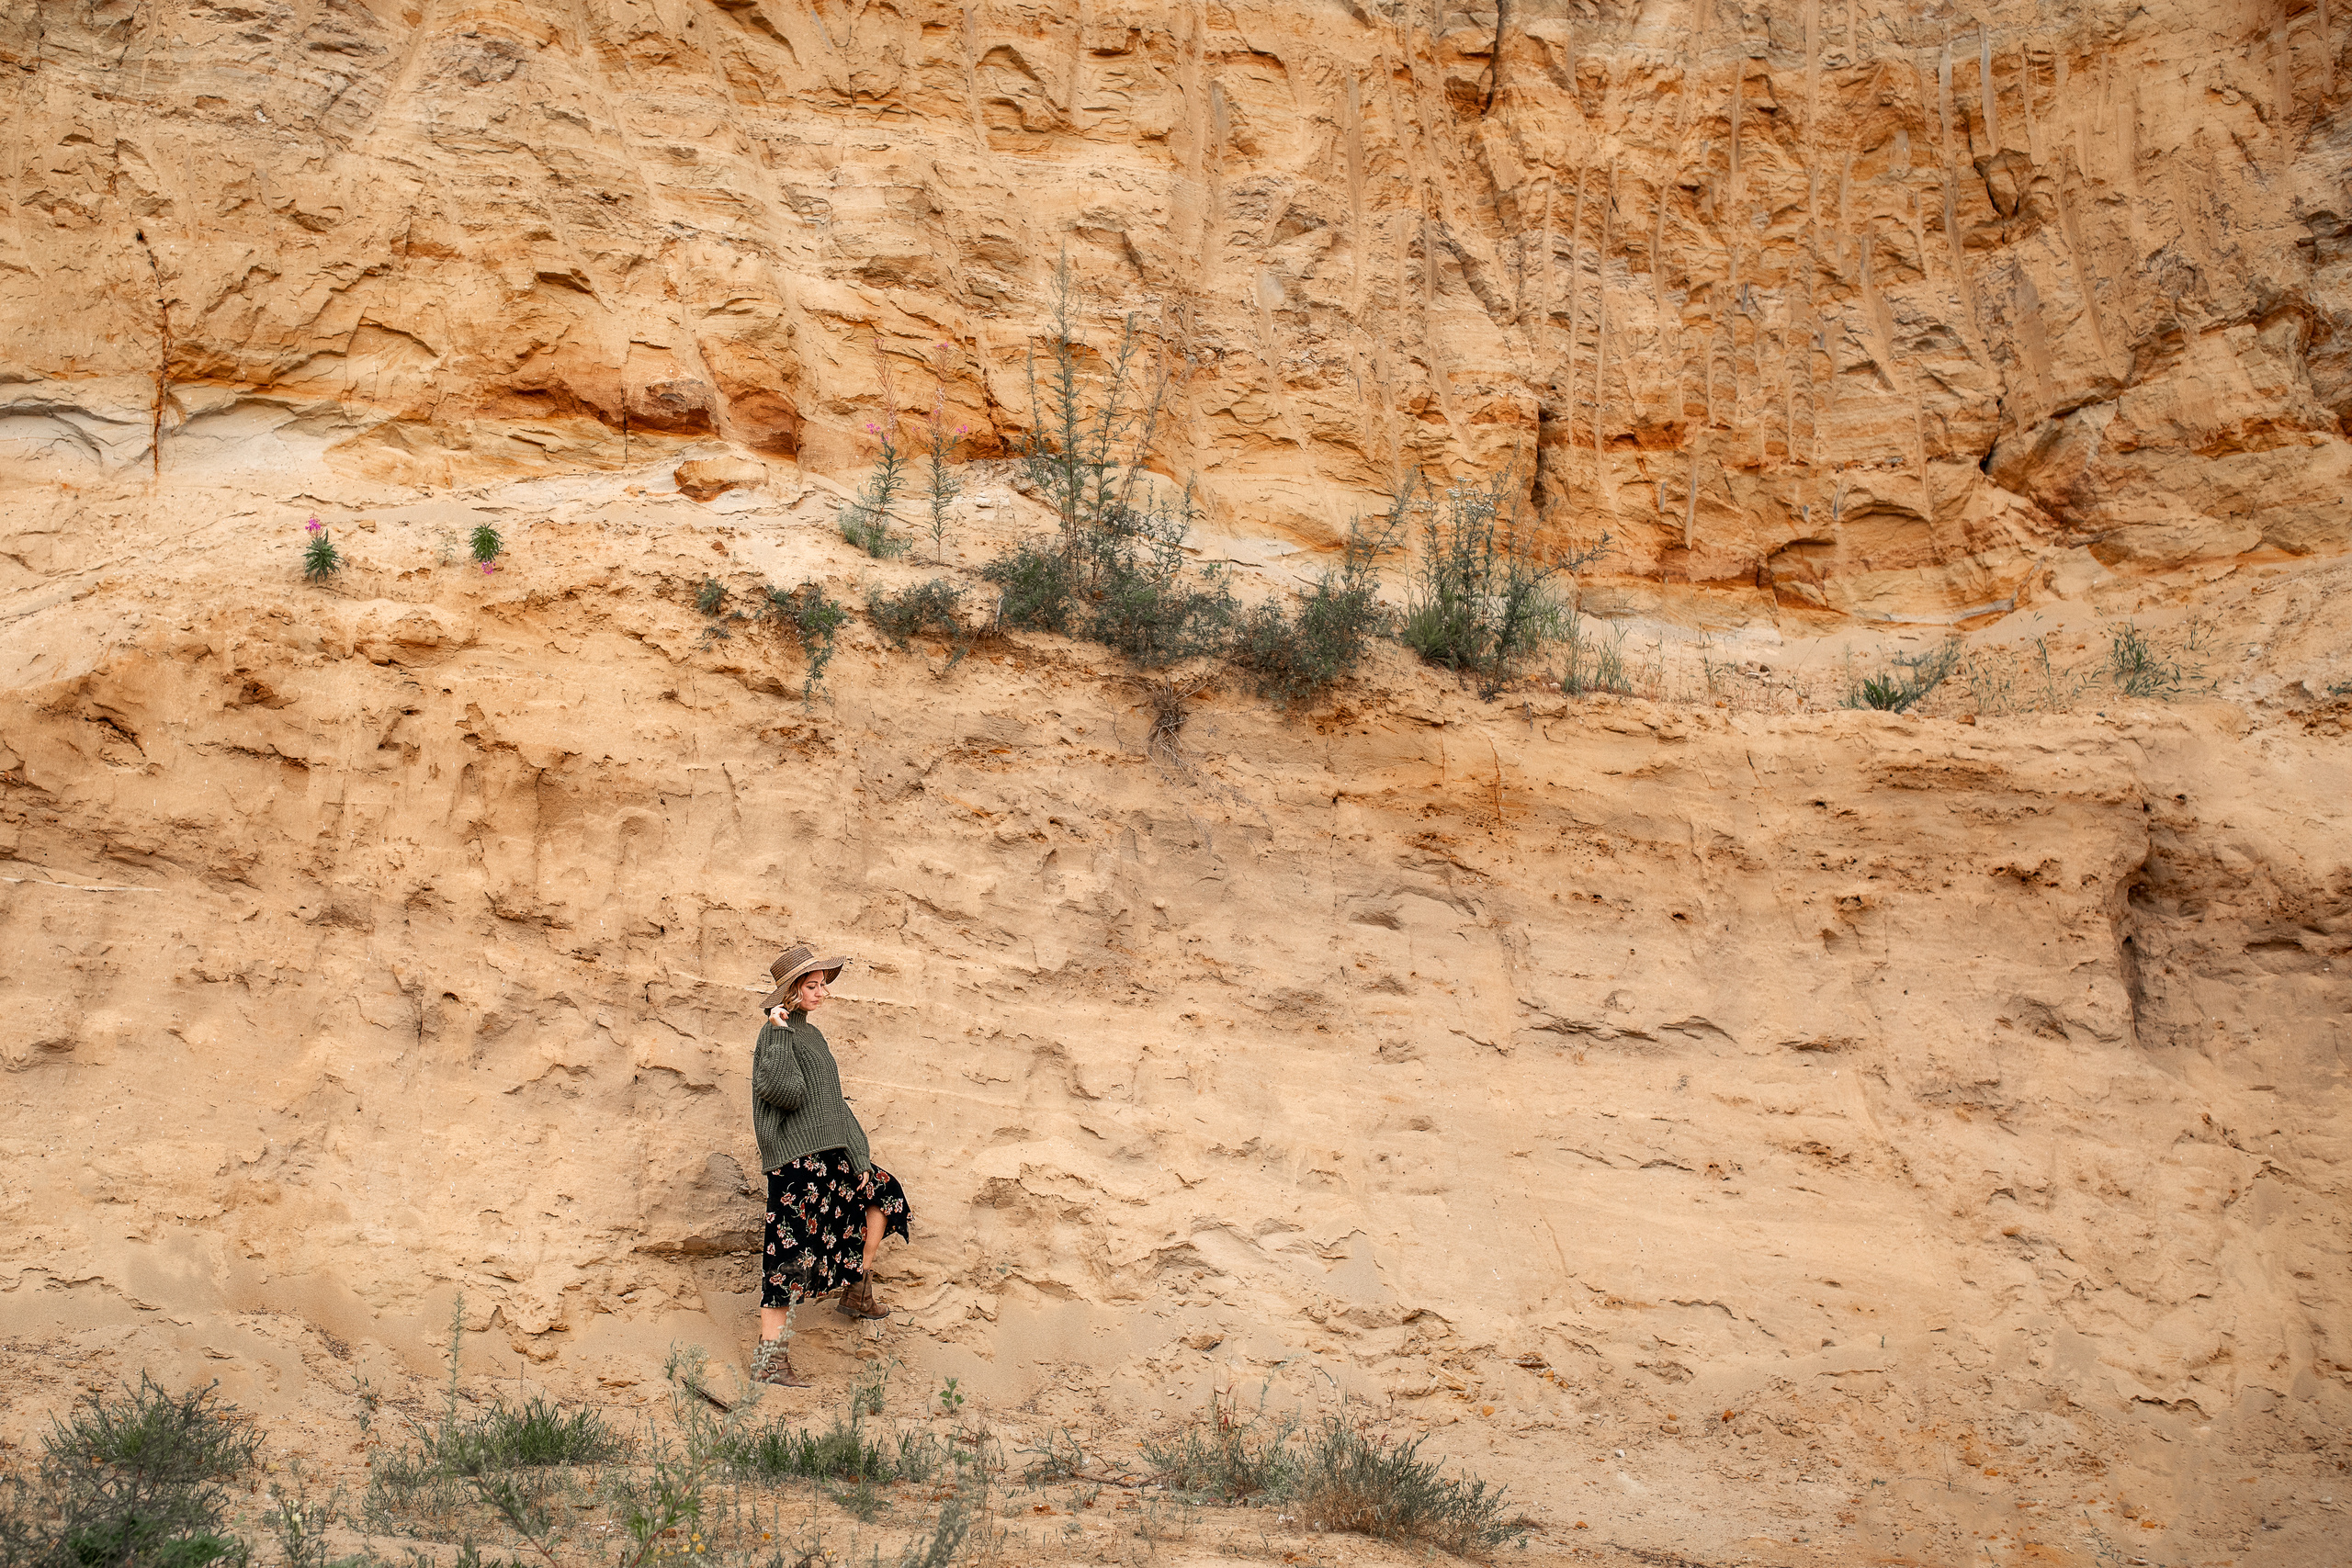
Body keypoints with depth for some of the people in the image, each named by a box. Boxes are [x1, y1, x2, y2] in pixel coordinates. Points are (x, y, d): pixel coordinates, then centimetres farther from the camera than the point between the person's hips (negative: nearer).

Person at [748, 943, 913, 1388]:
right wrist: (780, 1033, -27)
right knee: (791, 1251, -11)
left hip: (827, 1154, 10)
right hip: (797, 1157, -10)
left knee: (881, 1193, 20)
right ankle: (769, 1357, -10)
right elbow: (782, 1090, -28)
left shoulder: (809, 1033, 16)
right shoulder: (776, 1032, -13)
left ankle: (857, 1291, 29)